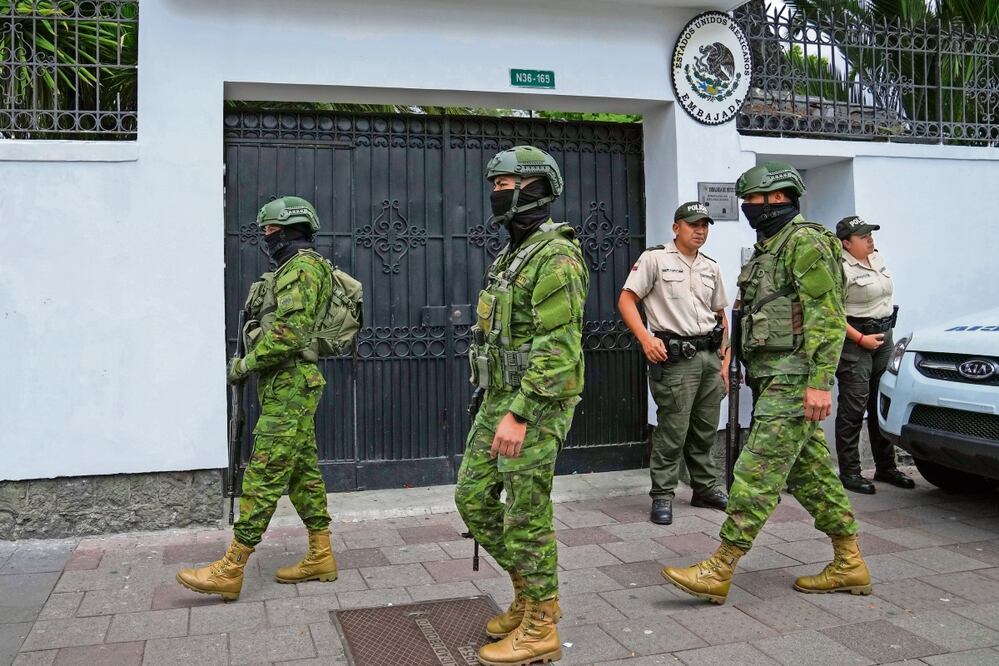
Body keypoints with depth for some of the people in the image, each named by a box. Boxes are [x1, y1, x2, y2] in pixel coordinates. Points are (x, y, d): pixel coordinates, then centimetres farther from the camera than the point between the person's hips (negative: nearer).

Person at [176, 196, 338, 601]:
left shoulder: (302, 266, -12)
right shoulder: (293, 269, 21)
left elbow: (289, 332, -23)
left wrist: (246, 364, -14)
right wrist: (251, 364, 16)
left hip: (288, 387, -11)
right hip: (287, 386, 11)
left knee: (264, 474, -9)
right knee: (302, 470, 11)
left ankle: (230, 570, -6)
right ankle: (320, 558, 17)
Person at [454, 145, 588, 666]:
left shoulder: (555, 257, -16)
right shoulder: (513, 255, 16)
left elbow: (558, 348, -23)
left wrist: (520, 414, -25)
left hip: (536, 404, -10)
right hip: (501, 398, 10)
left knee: (526, 516, -1)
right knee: (472, 497, 12)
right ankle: (530, 592, 28)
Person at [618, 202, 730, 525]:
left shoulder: (711, 267, 15)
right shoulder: (655, 258, -4)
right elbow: (626, 300, -8)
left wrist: (724, 360, 14)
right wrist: (646, 338, -19)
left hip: (710, 356, 6)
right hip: (675, 357, -6)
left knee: (706, 429, 13)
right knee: (672, 431, -5)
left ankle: (705, 488, 27)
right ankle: (662, 496, 6)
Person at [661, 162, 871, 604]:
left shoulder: (805, 241, -11)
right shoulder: (769, 247, 20)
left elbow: (827, 316, -19)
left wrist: (820, 381, -24)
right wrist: (754, 377, 23)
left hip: (794, 380, -11)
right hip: (774, 378, 11)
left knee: (758, 472, -9)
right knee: (810, 471, 13)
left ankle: (718, 572, -5)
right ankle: (849, 566, 23)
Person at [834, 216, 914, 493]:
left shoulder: (876, 257, 11)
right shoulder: (840, 268, -15)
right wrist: (861, 339, -19)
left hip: (883, 337, 9)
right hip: (855, 341, -8)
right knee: (853, 408, -7)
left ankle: (886, 467, 23)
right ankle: (849, 473, -1)